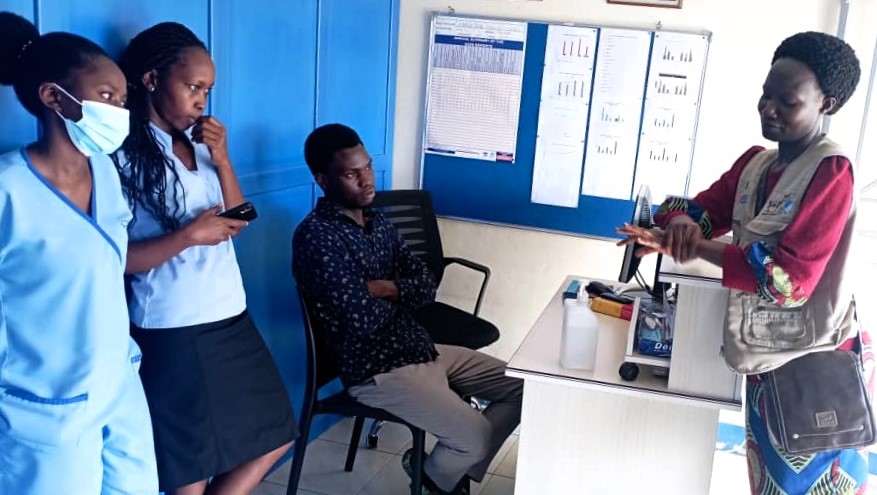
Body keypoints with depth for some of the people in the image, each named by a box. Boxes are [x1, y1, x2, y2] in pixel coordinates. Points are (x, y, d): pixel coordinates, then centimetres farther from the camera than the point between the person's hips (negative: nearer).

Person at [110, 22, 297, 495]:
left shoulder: (198, 143, 6)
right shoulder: (123, 156, -12)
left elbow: (238, 222, 7)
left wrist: (221, 160, -6)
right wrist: (188, 235, -22)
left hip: (230, 317, 7)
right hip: (171, 331, -7)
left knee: (273, 437, 17)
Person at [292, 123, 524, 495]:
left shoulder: (378, 221, 10)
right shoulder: (316, 235, -17)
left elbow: (427, 286, 5)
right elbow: (363, 319, -24)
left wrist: (385, 289, -14)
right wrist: (401, 296, -3)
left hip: (421, 347, 9)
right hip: (376, 369, -9)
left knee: (524, 387, 6)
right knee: (476, 437, -19)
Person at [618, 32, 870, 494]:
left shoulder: (831, 172, -19)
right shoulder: (754, 162, 4)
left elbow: (790, 277, -27)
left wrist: (687, 246, -30)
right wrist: (683, 221, -22)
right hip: (765, 353, 7)